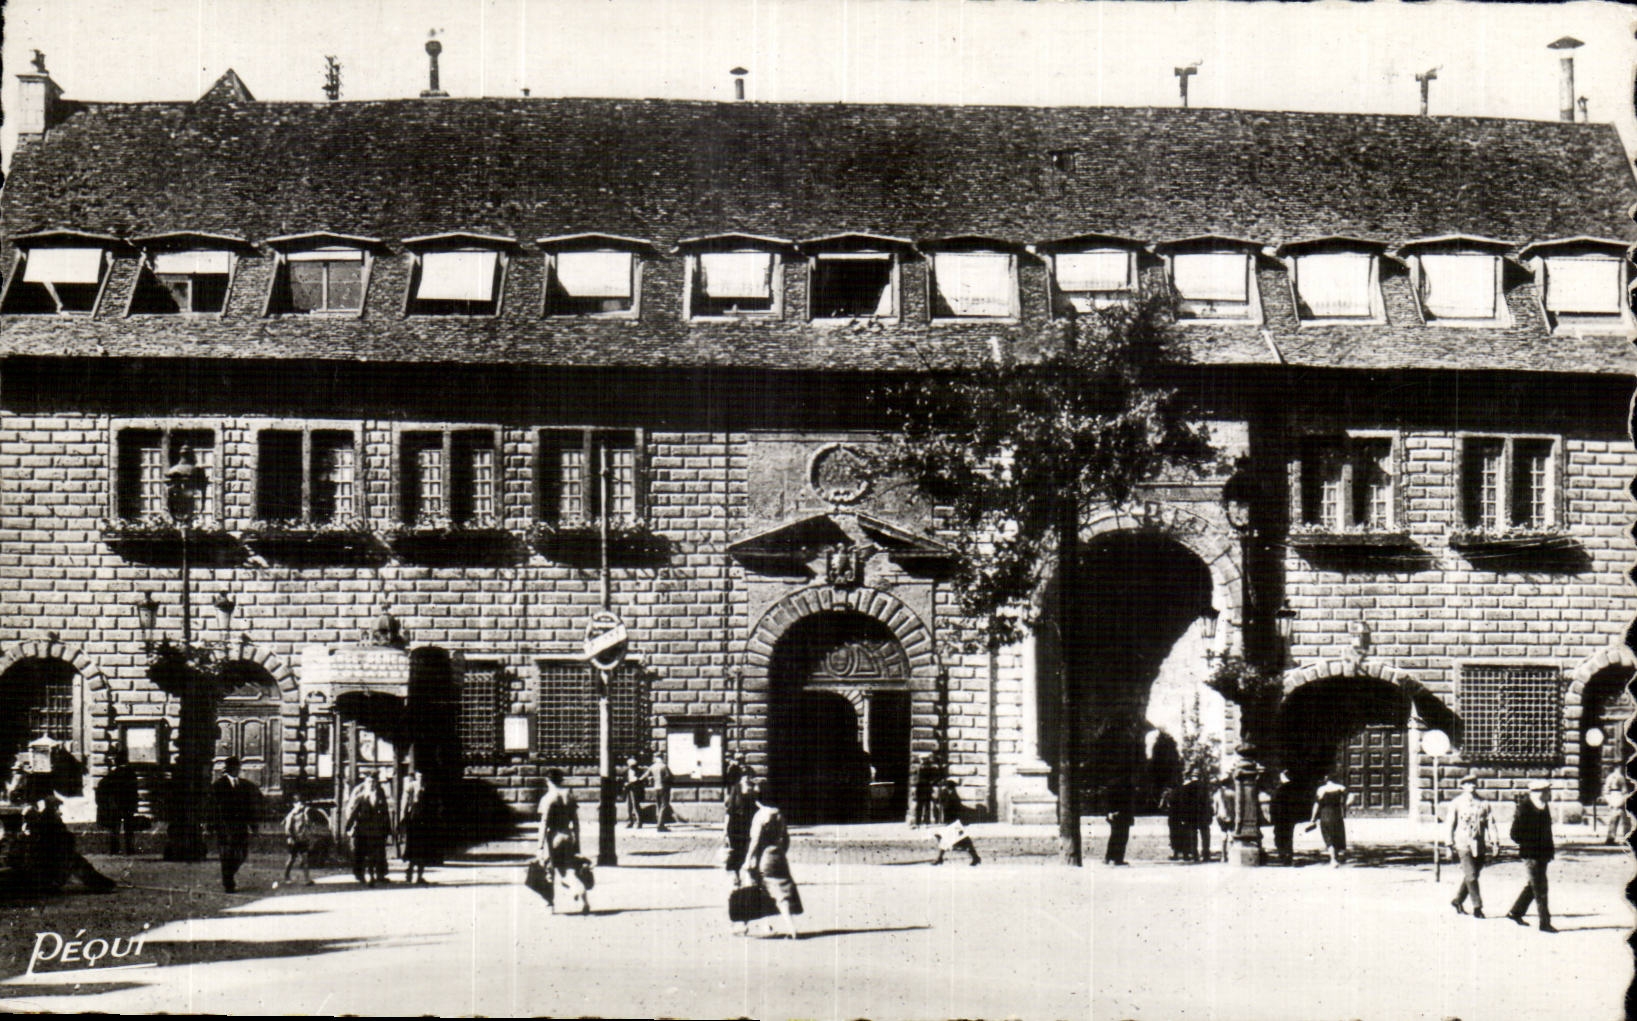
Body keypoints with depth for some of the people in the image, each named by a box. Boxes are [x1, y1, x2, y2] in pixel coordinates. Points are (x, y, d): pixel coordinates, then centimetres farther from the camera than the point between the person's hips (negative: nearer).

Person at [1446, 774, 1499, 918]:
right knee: (1470, 875, -11)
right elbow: (1451, 824, 4)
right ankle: (1477, 906, -7)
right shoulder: (1457, 803, 2)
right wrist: (1450, 845, 0)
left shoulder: (1483, 803, 9)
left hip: (1480, 846, 3)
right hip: (1464, 844, -3)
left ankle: (1458, 901, 27)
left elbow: (1490, 823, 6)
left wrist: (1495, 842, -4)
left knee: (1471, 875, 10)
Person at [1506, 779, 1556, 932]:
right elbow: (1515, 834, -14)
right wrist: (1531, 845, -14)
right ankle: (1545, 922, -2)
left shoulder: (1543, 807, 9)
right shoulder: (1524, 808, -15)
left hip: (1542, 853, 9)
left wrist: (1550, 847, 9)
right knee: (1540, 888, -6)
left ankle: (1516, 912, 30)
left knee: (1533, 885, 17)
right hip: (1532, 855, -9)